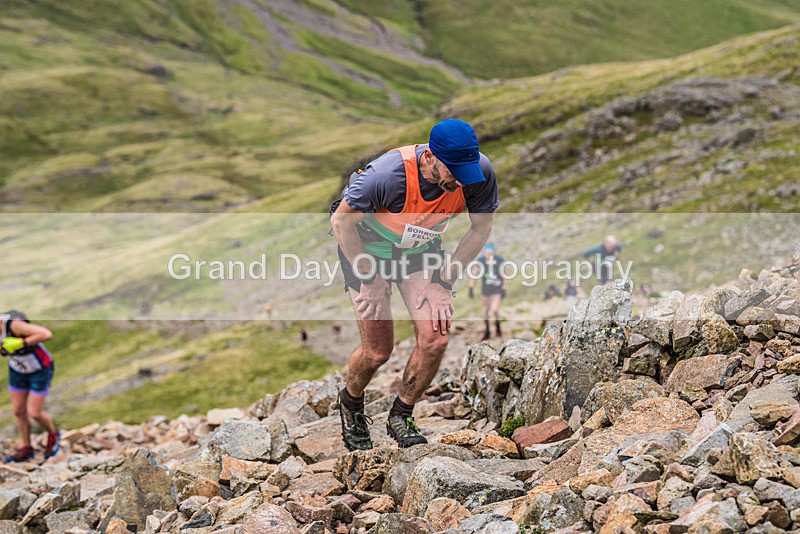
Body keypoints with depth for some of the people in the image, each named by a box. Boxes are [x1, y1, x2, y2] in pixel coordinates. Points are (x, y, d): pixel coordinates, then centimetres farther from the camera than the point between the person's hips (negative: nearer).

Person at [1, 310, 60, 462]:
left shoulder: (13, 324, -37)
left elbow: (46, 334, -45)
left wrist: (18, 343, -43)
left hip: (40, 369, -7)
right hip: (17, 369, 7)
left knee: (34, 413, -2)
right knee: (18, 410, 10)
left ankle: (53, 434, 28)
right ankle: (27, 449, 28)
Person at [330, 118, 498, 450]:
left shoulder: (479, 173, -28)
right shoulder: (388, 175, -38)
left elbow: (480, 229, -9)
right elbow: (342, 222, -22)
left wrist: (443, 283, -11)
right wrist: (369, 281, -15)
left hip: (420, 247, 3)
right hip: (367, 244, -3)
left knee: (435, 338, -14)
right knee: (377, 352, -4)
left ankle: (401, 416, 11)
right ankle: (351, 404, 30)